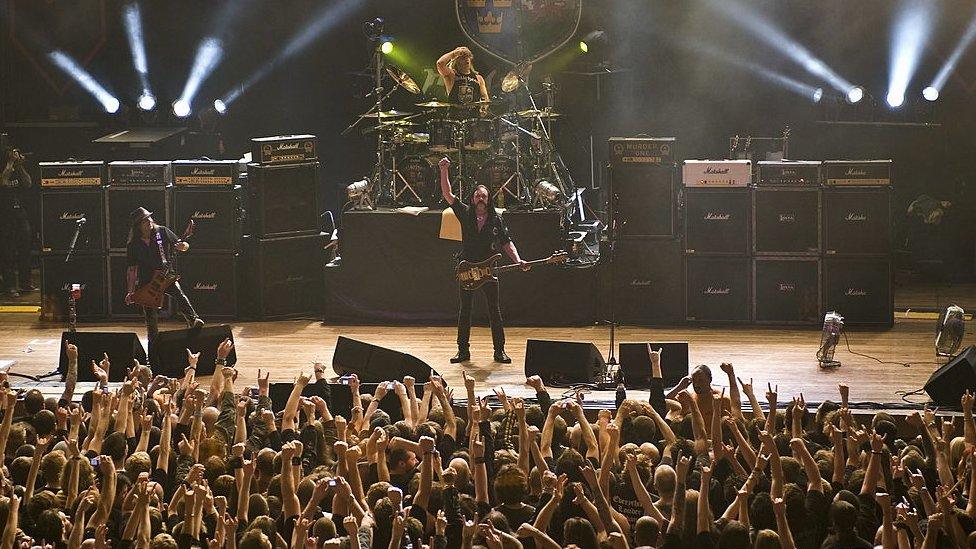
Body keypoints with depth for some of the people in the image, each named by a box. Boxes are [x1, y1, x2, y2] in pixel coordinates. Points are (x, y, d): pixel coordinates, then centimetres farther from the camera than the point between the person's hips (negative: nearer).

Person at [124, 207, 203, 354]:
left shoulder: (162, 232, -1)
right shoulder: (134, 245, -1)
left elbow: (183, 245, 3)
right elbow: (132, 270, 4)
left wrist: (183, 246, -22)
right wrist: (130, 291, -1)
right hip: (146, 282, 1)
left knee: (179, 295, -32)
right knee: (151, 319, 4)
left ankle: (194, 320, -43)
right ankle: (153, 347, 16)